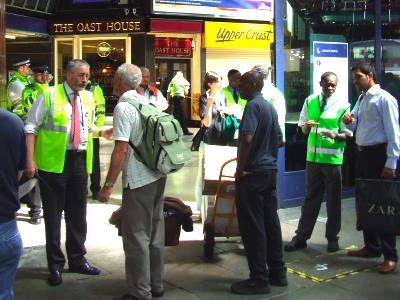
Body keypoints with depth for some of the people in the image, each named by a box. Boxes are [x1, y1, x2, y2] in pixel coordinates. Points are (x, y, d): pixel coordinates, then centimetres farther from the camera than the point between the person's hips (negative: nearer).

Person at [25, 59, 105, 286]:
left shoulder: (88, 98, 8)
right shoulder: (49, 95, -7)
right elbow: (31, 127, -8)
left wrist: (88, 157, 10)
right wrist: (31, 160, -15)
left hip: (80, 161, 5)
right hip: (53, 161, -5)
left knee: (78, 214, 15)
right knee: (53, 214, 5)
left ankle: (78, 260, 30)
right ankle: (55, 265, 19)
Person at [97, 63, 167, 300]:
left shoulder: (123, 107, -13)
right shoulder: (147, 103, 10)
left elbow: (121, 149, -20)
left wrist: (108, 186, -16)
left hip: (138, 181, -8)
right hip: (158, 176, 9)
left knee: (136, 236, 1)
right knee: (155, 233, 16)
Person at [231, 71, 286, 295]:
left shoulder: (253, 106, -14)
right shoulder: (270, 107, 13)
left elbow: (247, 139, -27)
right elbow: (279, 140, 21)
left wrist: (240, 169, -19)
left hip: (253, 173, -9)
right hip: (270, 170, 9)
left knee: (252, 226, -3)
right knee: (271, 222, 13)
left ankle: (259, 279, 3)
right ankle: (277, 272, 21)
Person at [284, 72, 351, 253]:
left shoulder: (342, 106, -4)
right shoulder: (310, 101, 5)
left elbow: (348, 134, -5)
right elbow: (303, 129, 9)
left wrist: (334, 135, -25)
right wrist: (307, 126, -14)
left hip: (333, 158, -3)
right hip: (313, 156, 3)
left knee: (333, 199, 8)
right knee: (311, 197, 11)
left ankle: (332, 237, 22)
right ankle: (301, 236, 17)